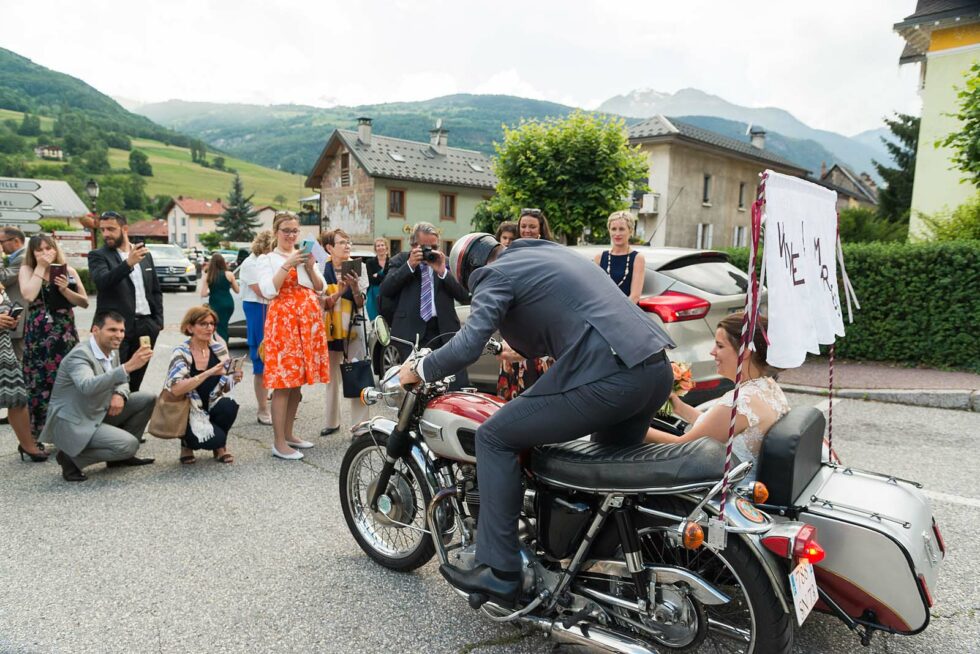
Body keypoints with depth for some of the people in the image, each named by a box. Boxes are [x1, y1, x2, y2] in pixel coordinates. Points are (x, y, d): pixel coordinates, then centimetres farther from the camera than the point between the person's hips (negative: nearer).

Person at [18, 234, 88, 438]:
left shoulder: (68, 271, 7)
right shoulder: (27, 269, 2)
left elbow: (85, 302, 6)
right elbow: (28, 295, -17)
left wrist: (65, 290, -10)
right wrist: (41, 267, -11)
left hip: (65, 334, 2)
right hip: (38, 336, -2)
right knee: (40, 383, 0)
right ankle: (39, 433, 9)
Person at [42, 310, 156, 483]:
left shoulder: (111, 351, 4)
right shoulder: (80, 355, -23)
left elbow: (119, 380, 15)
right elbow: (87, 386, -42)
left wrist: (120, 395, -10)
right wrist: (128, 367, -52)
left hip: (99, 413, 9)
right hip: (73, 423, -9)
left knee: (147, 398, 3)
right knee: (129, 445, -23)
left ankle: (121, 456, 12)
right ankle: (71, 458, -3)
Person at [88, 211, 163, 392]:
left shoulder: (145, 254, 13)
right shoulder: (98, 255, 0)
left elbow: (156, 290, 18)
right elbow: (102, 281, -20)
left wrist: (158, 320, 8)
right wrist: (128, 263, -33)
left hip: (146, 326, 4)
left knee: (135, 381, 9)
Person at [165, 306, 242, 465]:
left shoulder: (219, 348, 0)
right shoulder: (181, 352, -12)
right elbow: (175, 389, -27)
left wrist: (233, 379, -14)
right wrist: (208, 373, -35)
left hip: (211, 408, 4)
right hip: (186, 412, -4)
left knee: (229, 406, -29)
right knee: (214, 438, -29)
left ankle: (220, 446, 1)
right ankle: (188, 442, 8)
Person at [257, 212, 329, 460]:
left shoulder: (305, 256, 18)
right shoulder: (267, 259, 3)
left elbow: (320, 288, 11)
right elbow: (268, 291, -12)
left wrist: (309, 267, -5)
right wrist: (287, 265, -16)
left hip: (309, 321, 5)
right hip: (282, 321, -5)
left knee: (297, 381, 9)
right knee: (282, 383, -8)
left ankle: (288, 434, 19)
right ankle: (279, 443, -5)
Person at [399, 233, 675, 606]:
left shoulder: (496, 274, 2)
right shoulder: (547, 253, 28)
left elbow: (468, 347, -11)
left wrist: (418, 371, 6)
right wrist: (524, 346, 56)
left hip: (606, 378, -9)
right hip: (659, 370, 10)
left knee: (494, 437, 1)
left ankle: (499, 572, 3)